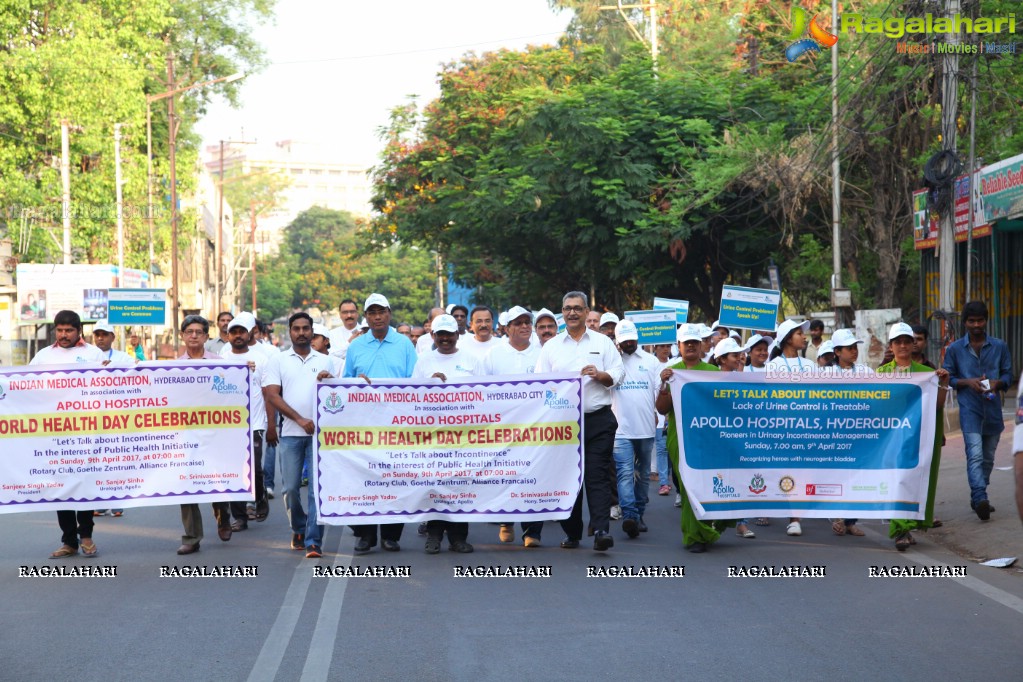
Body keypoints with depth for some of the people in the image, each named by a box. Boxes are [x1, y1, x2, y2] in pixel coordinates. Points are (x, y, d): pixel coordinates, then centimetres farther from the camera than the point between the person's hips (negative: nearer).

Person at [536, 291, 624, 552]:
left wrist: (600, 375, -12)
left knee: (597, 475, -9)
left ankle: (601, 530, -15)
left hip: (598, 420, -2)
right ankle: (571, 533, 14)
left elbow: (618, 374, 6)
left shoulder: (603, 342, 10)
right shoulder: (551, 347, 12)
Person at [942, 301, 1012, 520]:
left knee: (988, 457, 12)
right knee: (975, 455, -18)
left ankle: (977, 498, 25)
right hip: (969, 409, -3)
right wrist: (968, 382, -13)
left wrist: (997, 383, -11)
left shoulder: (999, 346, 7)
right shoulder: (954, 349, 2)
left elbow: (1007, 374, 11)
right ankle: (980, 499, -28)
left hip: (993, 409, 4)